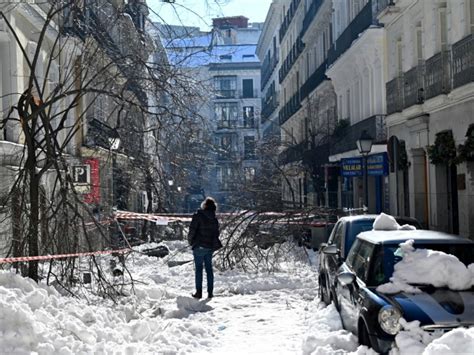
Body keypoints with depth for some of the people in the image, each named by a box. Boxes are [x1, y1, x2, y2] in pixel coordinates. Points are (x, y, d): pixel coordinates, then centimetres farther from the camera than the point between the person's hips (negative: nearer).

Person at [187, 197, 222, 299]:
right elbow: (216, 233, 11)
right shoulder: (214, 219, 6)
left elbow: (192, 230, -12)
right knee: (209, 269, 11)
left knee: (198, 269, 1)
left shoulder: (198, 216, -12)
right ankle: (210, 292, 12)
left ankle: (199, 292, 1)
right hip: (210, 247, 5)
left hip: (199, 246, -5)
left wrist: (191, 241, 4)